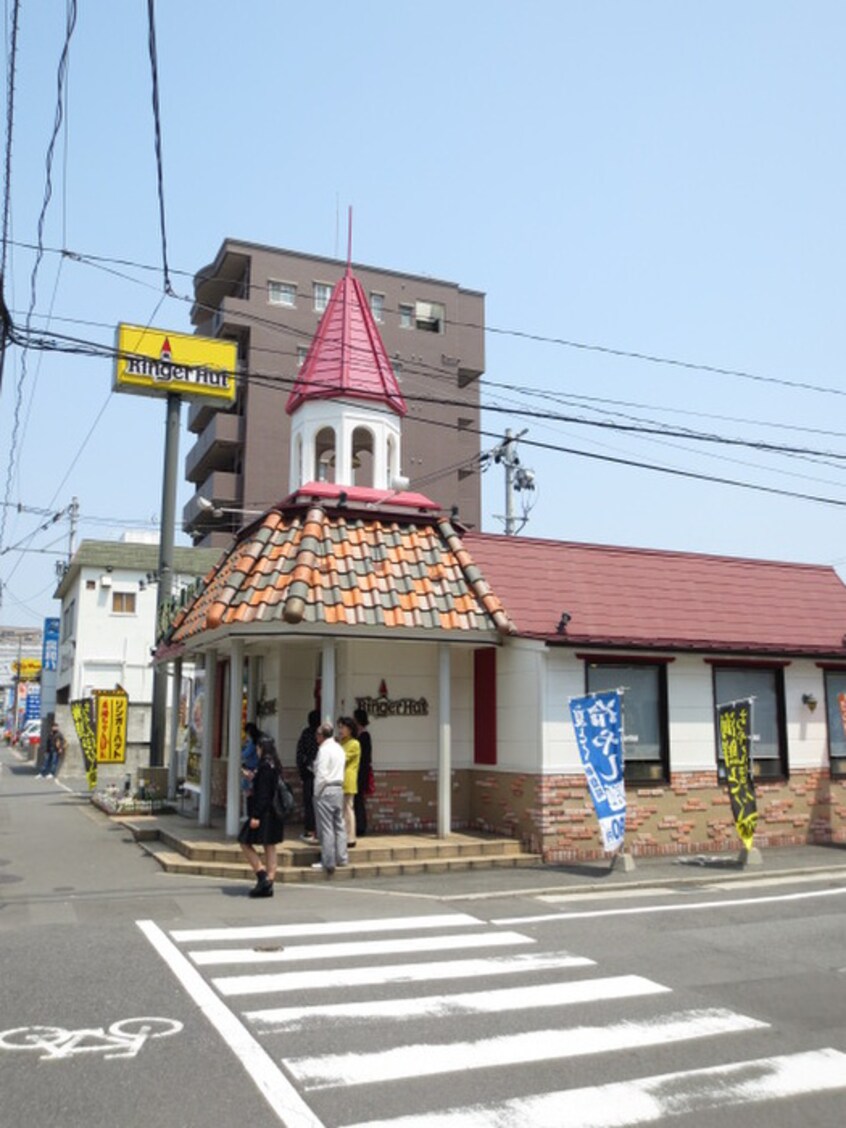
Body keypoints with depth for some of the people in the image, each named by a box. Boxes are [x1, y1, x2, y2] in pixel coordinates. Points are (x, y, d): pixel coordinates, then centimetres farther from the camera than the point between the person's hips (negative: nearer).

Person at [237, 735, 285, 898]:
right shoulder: (275, 765, 12)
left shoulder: (265, 766, -16)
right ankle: (268, 884, 11)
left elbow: (263, 793, -20)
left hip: (264, 812, -9)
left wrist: (256, 816, -20)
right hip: (274, 813, 9)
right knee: (270, 847, 9)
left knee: (246, 842, 1)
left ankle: (262, 874, -7)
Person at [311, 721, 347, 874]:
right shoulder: (339, 749, 14)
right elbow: (340, 771, 13)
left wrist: (317, 793, -8)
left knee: (326, 827, -4)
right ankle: (341, 858, 16)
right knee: (339, 824, 12)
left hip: (326, 791, -8)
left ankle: (328, 862, -2)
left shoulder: (324, 749, -11)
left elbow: (321, 774, -15)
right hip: (339, 789, 8)